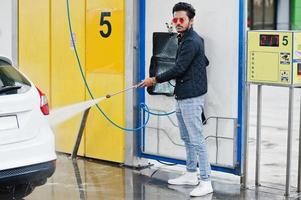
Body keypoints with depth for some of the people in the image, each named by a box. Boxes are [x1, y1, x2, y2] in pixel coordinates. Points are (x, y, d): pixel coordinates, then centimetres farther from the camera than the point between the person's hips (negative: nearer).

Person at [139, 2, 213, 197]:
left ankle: (206, 182, -9)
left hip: (191, 98, -11)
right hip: (182, 97, 11)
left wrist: (155, 79, -10)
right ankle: (191, 174, 28)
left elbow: (178, 69, -19)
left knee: (196, 140, -11)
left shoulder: (191, 42, -16)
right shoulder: (186, 39, 17)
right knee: (187, 138, 18)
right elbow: (205, 61, 27)